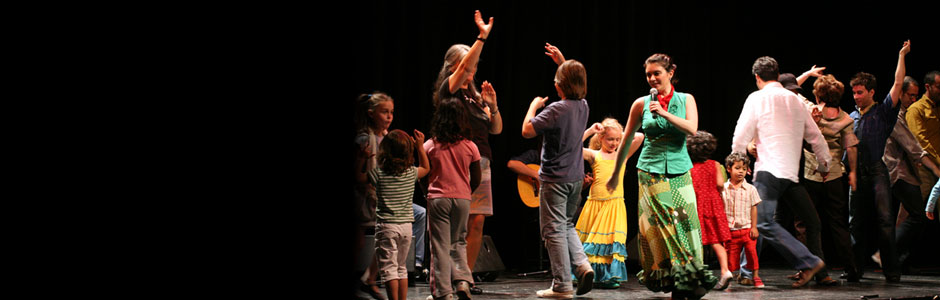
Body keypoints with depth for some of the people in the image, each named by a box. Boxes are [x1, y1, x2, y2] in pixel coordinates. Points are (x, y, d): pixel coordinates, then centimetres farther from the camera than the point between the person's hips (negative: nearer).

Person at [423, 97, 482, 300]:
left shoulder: (430, 146, -5)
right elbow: (476, 179, 5)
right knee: (459, 242, 17)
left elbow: (423, 176, 1)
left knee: (440, 246, 3)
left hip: (438, 198, -2)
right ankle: (462, 280, -1)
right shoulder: (470, 147, -1)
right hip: (462, 199, 2)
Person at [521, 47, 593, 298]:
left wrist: (533, 106, -3)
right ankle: (582, 265, 1)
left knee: (554, 230, -1)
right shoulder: (583, 106, 3)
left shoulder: (557, 109, -20)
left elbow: (527, 131, -17)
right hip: (575, 176, 8)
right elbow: (575, 84, 28)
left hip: (554, 178, -8)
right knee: (567, 225, 21)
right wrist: (564, 63, 28)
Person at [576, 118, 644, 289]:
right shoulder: (594, 155, 6)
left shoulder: (622, 155, 11)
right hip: (595, 203, -1)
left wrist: (621, 134, 12)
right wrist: (589, 131, -2)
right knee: (591, 239, 3)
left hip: (614, 205, 1)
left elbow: (639, 137, 4)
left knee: (612, 239, -6)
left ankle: (607, 277, -4)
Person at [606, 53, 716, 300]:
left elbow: (692, 129, -10)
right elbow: (626, 141, 14)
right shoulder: (641, 104, 6)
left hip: (679, 172, 1)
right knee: (660, 227, -10)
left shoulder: (686, 100, 7)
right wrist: (615, 175, 19)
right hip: (651, 173, -1)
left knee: (685, 223, -7)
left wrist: (664, 113, -18)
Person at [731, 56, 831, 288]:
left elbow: (741, 136, -3)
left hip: (769, 169, -8)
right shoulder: (795, 100, 17)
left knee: (764, 223, -13)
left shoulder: (757, 98, -1)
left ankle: (809, 262, -19)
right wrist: (824, 165, 38)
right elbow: (815, 137, 23)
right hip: (792, 172, 8)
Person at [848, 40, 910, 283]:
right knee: (856, 223, 4)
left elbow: (898, 84, 0)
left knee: (884, 220, -11)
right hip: (856, 172, 4)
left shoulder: (883, 112, 7)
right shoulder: (851, 118, 18)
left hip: (877, 171, -4)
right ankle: (856, 269, 10)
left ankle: (892, 270, -10)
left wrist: (902, 56, 1)